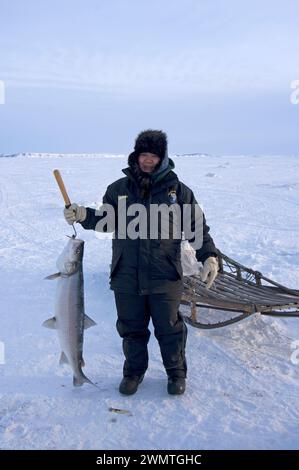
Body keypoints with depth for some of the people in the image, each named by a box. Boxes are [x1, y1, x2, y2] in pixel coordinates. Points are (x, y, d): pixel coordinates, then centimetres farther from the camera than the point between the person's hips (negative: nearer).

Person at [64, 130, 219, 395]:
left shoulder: (178, 190, -1)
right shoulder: (119, 188, 5)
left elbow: (198, 227, 2)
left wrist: (209, 256, -8)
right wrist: (84, 216, -8)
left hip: (165, 276, -2)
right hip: (126, 276, 2)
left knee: (169, 327, 10)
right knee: (131, 328, 15)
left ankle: (176, 372, 33)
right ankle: (134, 371, 36)